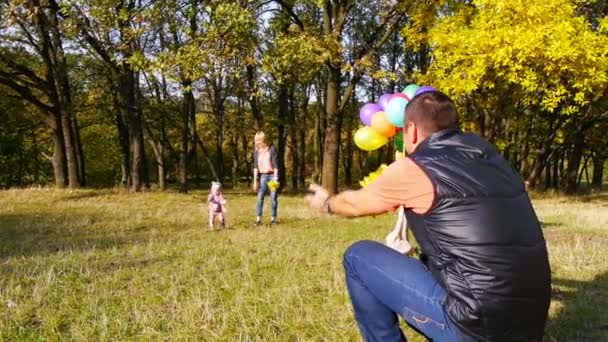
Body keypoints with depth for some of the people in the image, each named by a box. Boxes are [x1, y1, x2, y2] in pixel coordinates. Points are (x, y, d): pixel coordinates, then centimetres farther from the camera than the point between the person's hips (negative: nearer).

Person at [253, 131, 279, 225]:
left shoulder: (272, 149, -10)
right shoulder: (257, 152, 3)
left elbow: (275, 165, -11)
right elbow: (255, 166, 6)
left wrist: (275, 179, -16)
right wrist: (255, 181, 3)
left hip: (272, 175, -3)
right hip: (263, 176, 4)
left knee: (273, 198, -1)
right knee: (260, 197, -5)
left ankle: (273, 218, 9)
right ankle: (258, 218, -3)